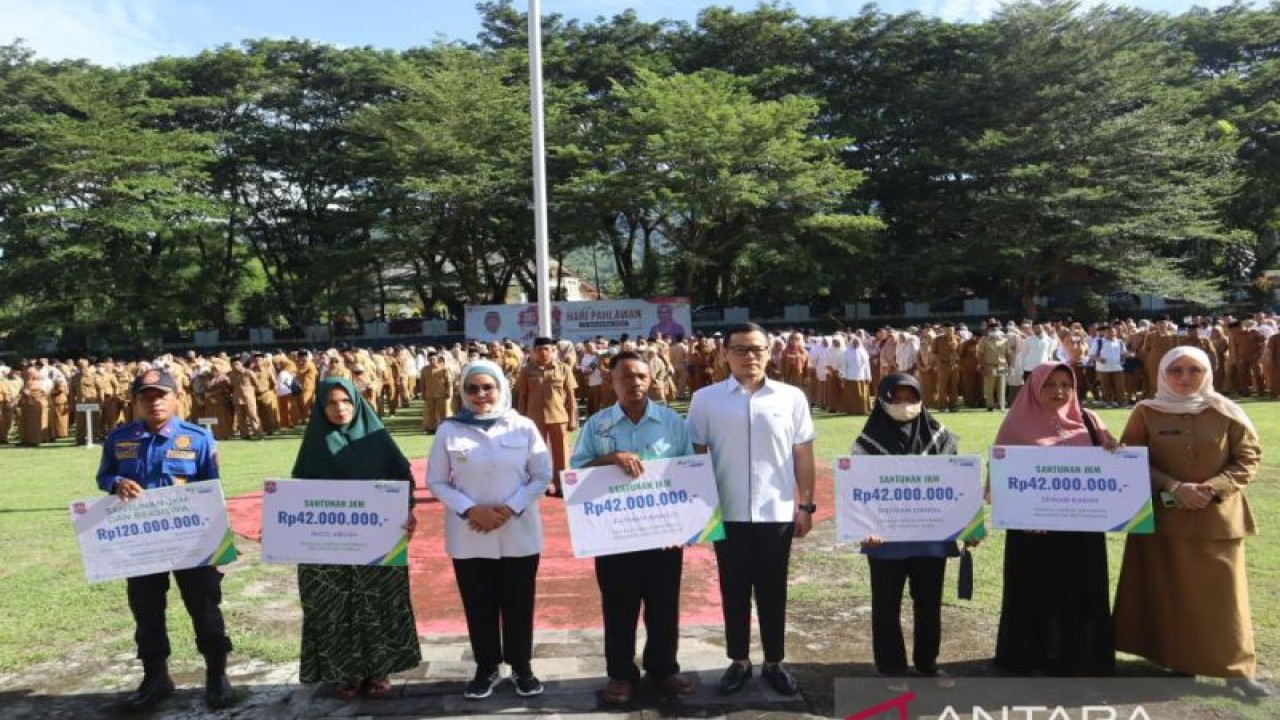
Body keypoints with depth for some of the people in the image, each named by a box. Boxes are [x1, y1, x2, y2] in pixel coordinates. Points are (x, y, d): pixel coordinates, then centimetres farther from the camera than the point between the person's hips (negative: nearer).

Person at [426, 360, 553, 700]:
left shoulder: (523, 427, -5)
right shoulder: (449, 430, -4)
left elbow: (543, 476, -2)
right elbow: (436, 481, -1)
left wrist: (511, 508, -14)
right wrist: (470, 509, -15)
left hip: (518, 535, 0)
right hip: (468, 538, 0)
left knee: (518, 605, 10)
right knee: (479, 606, 11)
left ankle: (521, 667, 28)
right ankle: (486, 669, 29)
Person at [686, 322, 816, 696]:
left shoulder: (791, 397, 0)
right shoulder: (706, 399, -2)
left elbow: (803, 455, 4)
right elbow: (696, 456, 3)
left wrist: (805, 505, 3)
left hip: (777, 512, 0)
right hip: (728, 513, 0)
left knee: (773, 592, 12)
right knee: (734, 592, 12)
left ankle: (774, 663, 28)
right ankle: (739, 661, 28)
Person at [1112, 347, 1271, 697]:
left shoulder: (1226, 413, -1)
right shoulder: (1146, 413, -4)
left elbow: (1248, 457, 0)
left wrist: (1214, 488, -14)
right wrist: (1174, 487, -16)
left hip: (1217, 517, 1)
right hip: (1163, 516, 0)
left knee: (1221, 592, 4)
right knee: (1168, 590, 5)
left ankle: (1236, 668, 14)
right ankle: (1176, 657, 17)